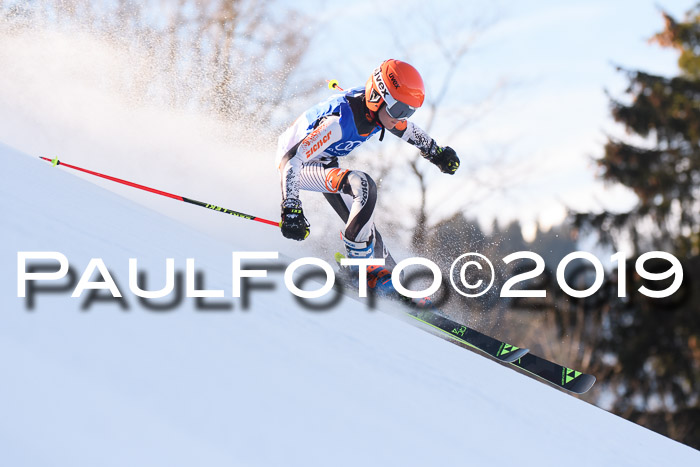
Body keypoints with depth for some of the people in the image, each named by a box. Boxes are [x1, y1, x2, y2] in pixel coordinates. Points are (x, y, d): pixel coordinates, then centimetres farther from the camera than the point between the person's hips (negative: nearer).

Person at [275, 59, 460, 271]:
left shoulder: (377, 110, -14)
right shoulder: (341, 120, -38)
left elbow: (404, 128, 12)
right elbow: (291, 159, -40)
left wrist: (435, 151, 23)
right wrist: (290, 210, -46)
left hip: (324, 161, 8)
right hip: (295, 161, -8)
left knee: (363, 225, 5)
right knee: (363, 186, -29)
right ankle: (360, 257, -17)